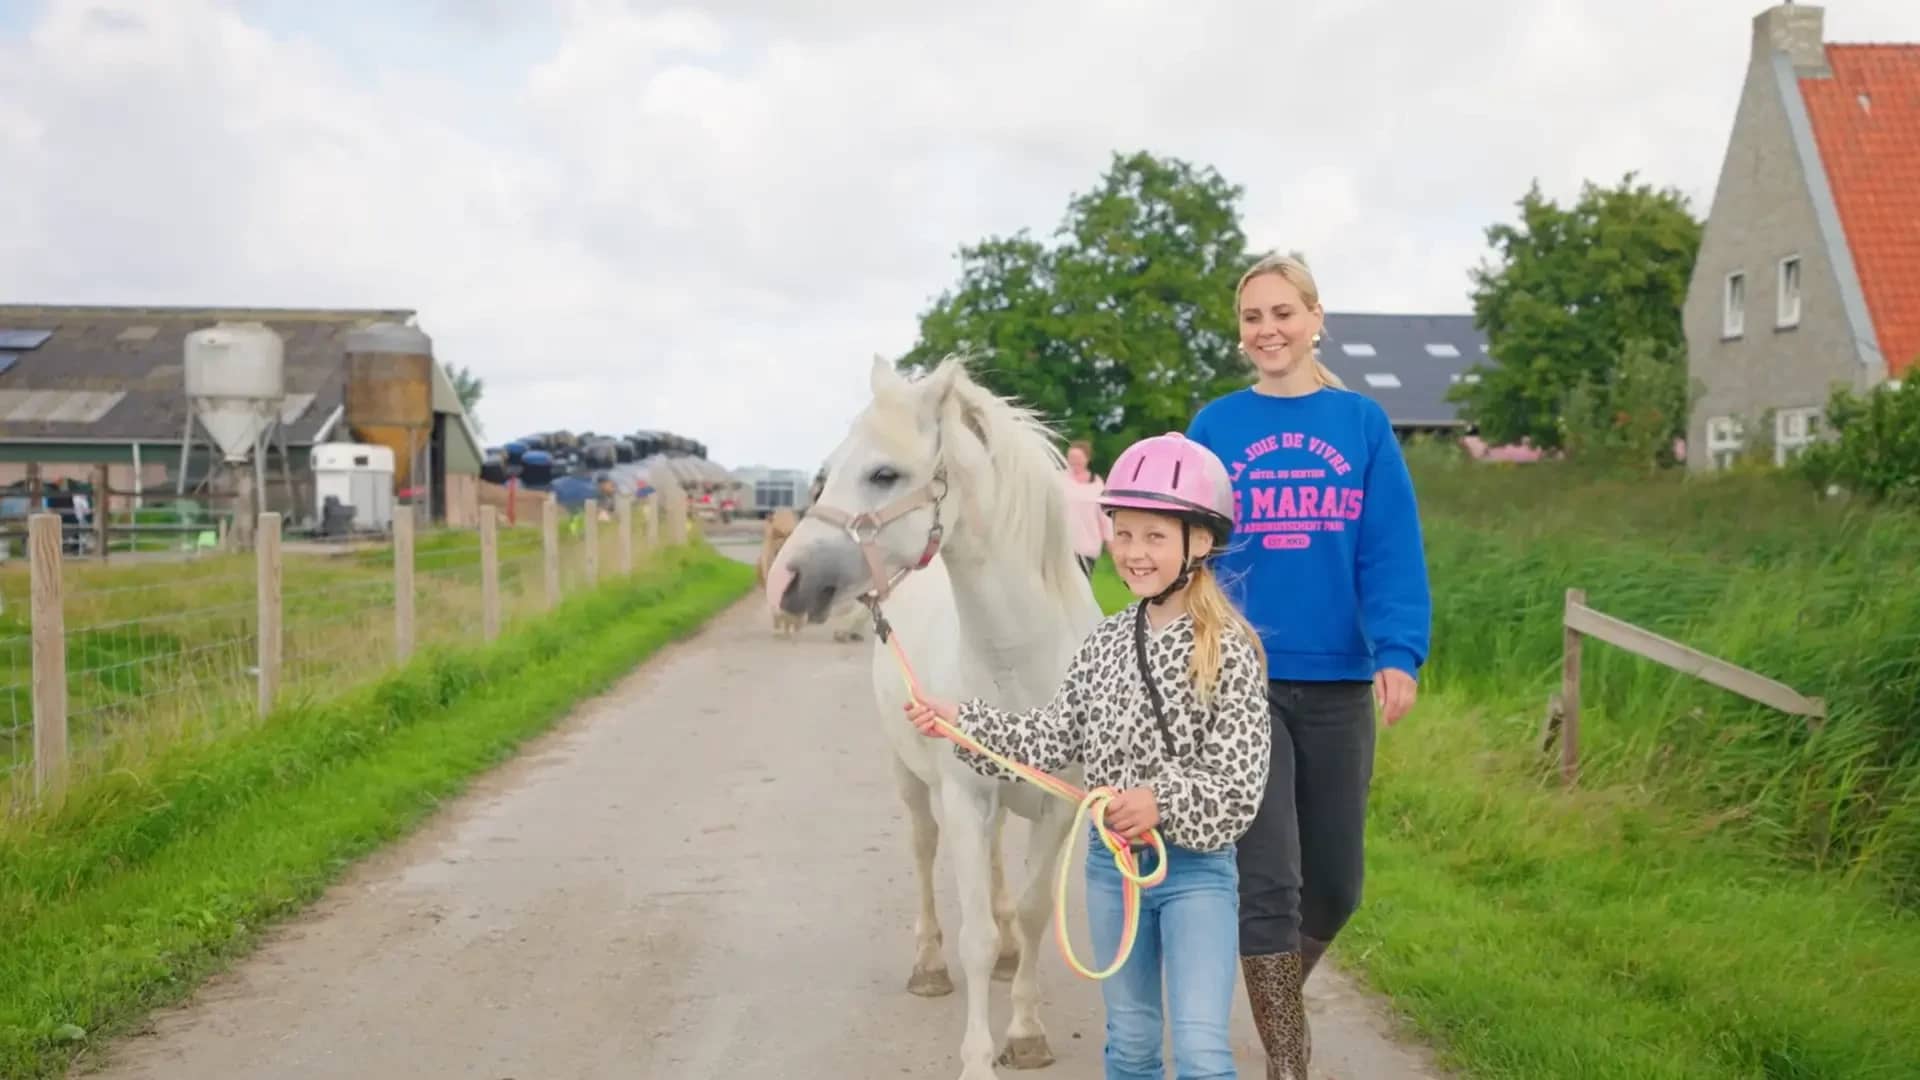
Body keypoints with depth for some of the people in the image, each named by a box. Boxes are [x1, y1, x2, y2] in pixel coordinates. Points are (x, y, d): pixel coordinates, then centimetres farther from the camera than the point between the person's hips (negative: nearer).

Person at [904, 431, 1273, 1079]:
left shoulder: (1229, 649, -13)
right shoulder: (1106, 641, 3)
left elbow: (1239, 783, -16)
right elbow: (1053, 740, 5)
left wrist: (1162, 800, -29)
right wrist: (959, 722, -2)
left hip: (1196, 867, -5)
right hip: (1111, 860, 5)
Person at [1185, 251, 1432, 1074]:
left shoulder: (1362, 424, 2)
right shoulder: (1213, 427, 2)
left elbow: (1393, 551, -3)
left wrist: (1399, 653, -15)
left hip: (1338, 679, 2)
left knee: (1334, 884, 11)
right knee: (1266, 879, -7)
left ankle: (1277, 998, 39)